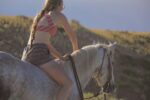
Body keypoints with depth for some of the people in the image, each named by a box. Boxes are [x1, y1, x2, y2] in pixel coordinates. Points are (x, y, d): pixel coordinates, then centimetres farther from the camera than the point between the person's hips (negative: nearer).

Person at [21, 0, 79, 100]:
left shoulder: (39, 17, 24)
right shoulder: (59, 16, 3)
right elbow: (72, 36, 15)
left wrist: (60, 57, 22)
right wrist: (76, 53, 33)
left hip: (27, 56, 9)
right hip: (39, 55, -9)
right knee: (68, 84, -12)